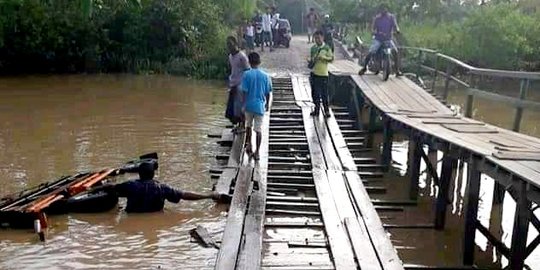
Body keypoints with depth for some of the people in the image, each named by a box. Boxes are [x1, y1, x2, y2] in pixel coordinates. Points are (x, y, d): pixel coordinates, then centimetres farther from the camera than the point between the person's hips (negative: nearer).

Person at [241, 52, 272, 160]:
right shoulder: (265, 76, -4)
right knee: (258, 129, 4)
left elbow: (245, 91, -11)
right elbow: (268, 92, 1)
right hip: (260, 106, 0)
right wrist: (267, 104, 15)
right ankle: (257, 152, 7)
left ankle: (248, 145, 26)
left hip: (249, 105, 0)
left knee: (248, 125, 23)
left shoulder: (247, 74, -10)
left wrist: (243, 105, -2)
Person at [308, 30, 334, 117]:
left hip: (323, 74, -4)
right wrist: (312, 60, -7)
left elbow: (331, 58, -4)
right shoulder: (313, 48, 8)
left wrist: (323, 57, -19)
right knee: (315, 92, 8)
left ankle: (326, 110, 7)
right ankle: (317, 108, 19)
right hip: (314, 73, 4)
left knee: (324, 93, -2)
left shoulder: (327, 48, -4)